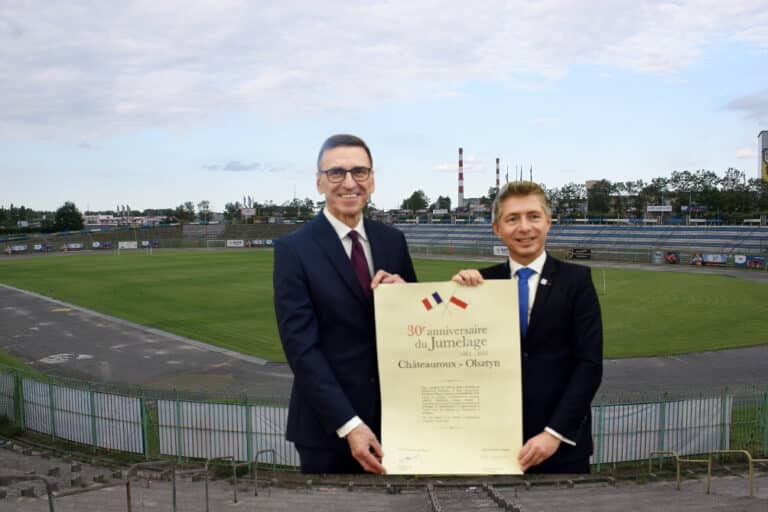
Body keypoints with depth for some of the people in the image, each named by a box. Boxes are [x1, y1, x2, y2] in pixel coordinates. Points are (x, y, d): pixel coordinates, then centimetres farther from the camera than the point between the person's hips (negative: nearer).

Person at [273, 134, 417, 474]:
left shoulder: (392, 240, 4)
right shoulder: (294, 249, -10)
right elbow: (301, 347, -14)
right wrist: (349, 425, -19)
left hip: (394, 415, 4)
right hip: (328, 426, -4)